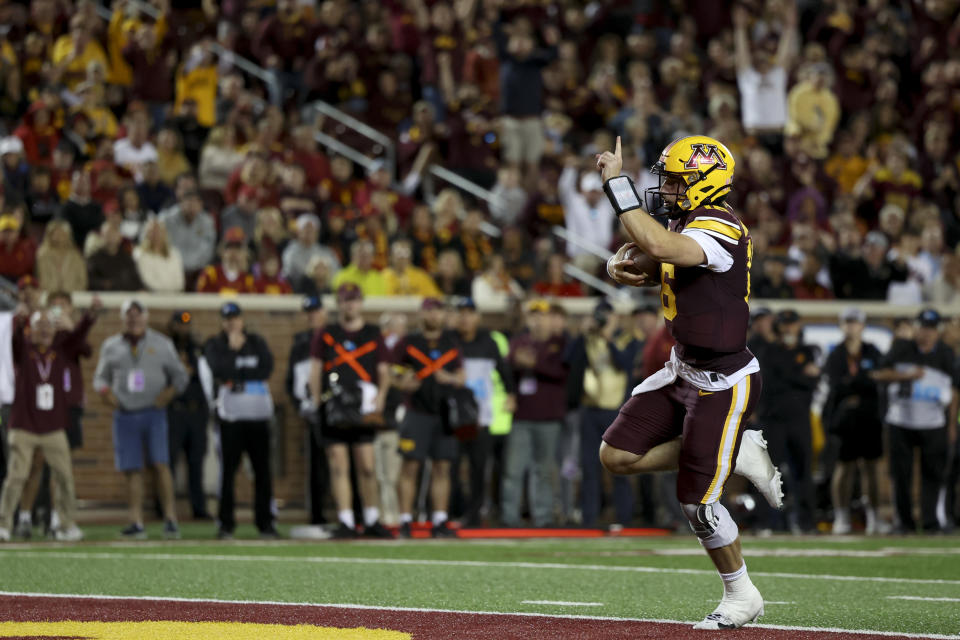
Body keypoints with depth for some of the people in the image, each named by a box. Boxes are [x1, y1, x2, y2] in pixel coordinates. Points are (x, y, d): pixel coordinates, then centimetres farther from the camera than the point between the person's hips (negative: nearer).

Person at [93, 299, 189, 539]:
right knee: (132, 469, -1)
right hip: (125, 414, 2)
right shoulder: (111, 346, 12)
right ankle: (137, 522, 2)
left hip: (153, 412, -2)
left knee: (160, 464, -13)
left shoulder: (161, 344, 8)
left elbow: (180, 375, 12)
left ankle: (170, 519, -11)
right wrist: (105, 391, -4)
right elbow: (100, 377, 17)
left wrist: (171, 391, -7)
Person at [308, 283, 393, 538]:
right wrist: (316, 399, -2)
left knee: (367, 467, -4)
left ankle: (372, 521, 8)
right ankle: (346, 522, 1)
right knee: (338, 466, -2)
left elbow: (384, 371, 10)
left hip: (363, 409, -1)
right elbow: (315, 370, 10)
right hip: (333, 410, 1)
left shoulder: (373, 335, 12)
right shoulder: (325, 335, 13)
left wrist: (381, 394, -7)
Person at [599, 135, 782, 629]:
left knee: (696, 501, -3)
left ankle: (741, 597, 17)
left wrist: (617, 182, -36)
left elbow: (657, 245, -42)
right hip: (682, 372, 9)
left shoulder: (721, 229, -25)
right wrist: (618, 265, -10)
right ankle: (737, 453, 14)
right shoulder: (684, 225, 5)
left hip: (723, 382, -9)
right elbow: (637, 254, 15)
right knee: (617, 455, 3)